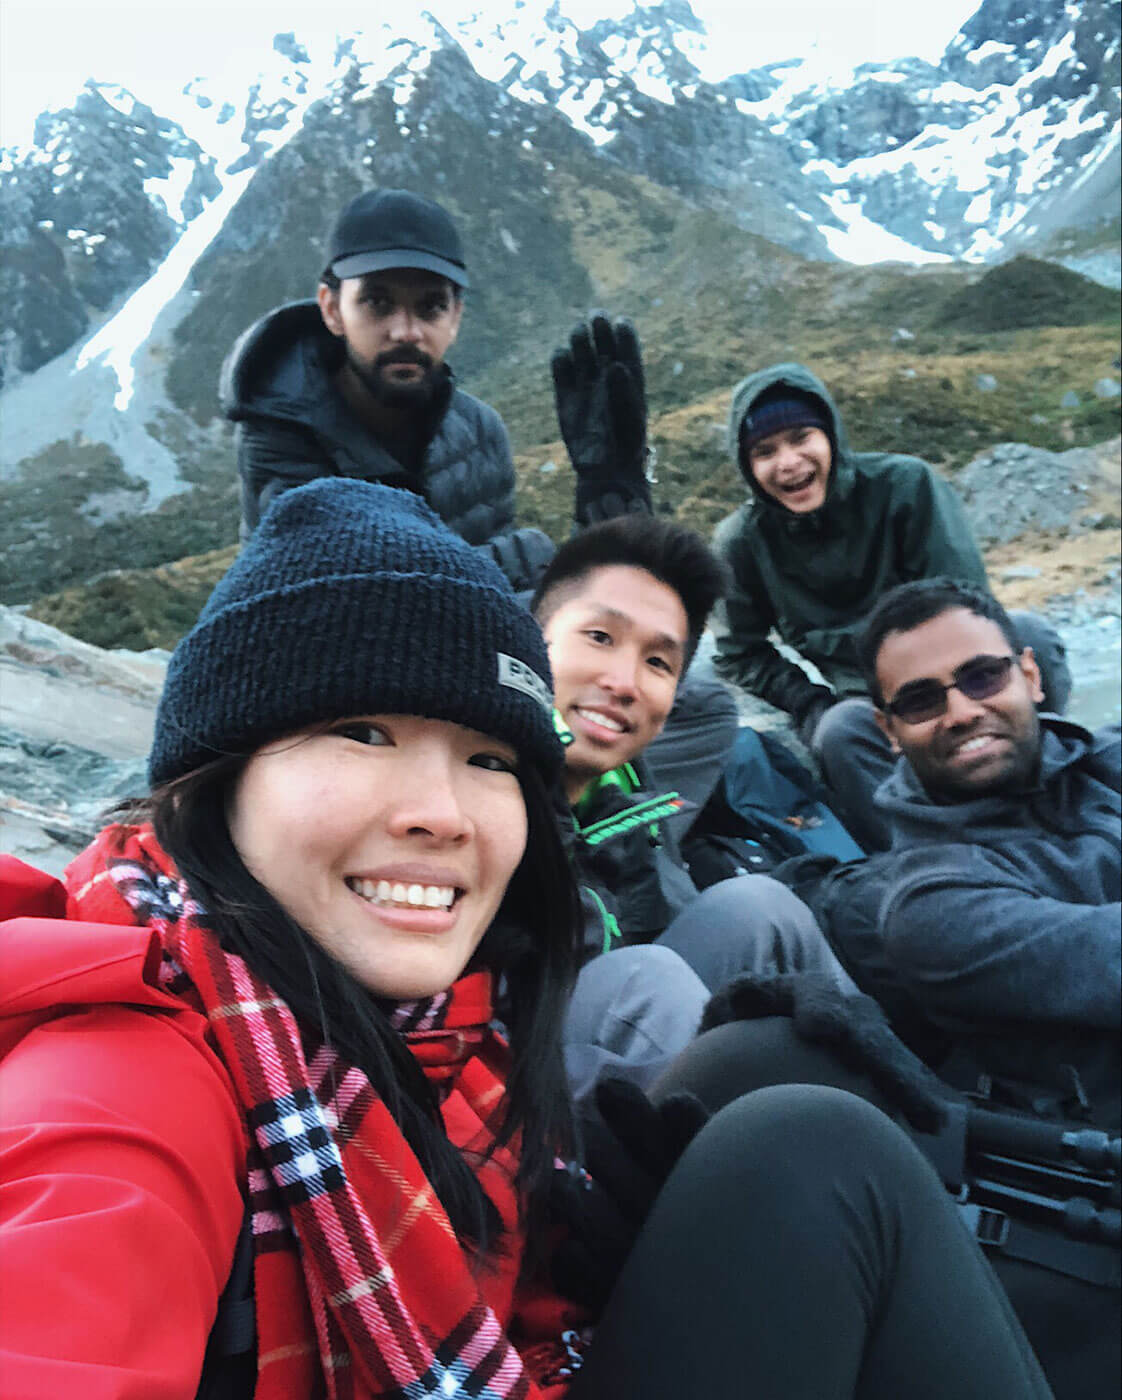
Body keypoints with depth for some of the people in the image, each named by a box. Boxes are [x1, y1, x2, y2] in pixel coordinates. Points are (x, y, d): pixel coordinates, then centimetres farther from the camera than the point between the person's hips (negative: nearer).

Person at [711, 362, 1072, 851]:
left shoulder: (904, 484, -10)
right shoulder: (743, 541, -5)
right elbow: (741, 656, 3)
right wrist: (816, 709, -11)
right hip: (872, 705, 0)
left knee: (1026, 630, -30)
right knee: (839, 732, -34)